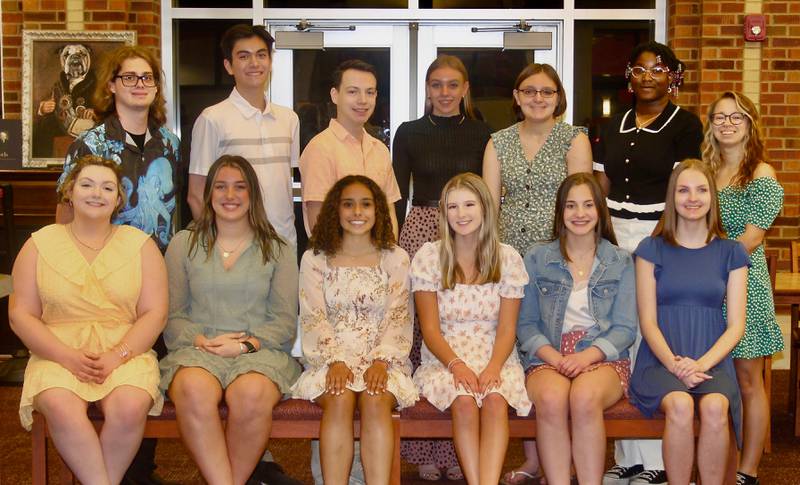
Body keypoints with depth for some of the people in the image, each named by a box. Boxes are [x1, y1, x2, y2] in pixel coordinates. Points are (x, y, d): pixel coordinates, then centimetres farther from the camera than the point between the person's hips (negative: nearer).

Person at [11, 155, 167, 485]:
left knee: (129, 408, -31)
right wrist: (68, 356, -11)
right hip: (57, 354, 0)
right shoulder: (39, 245, 10)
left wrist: (117, 356, -13)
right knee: (62, 409, -32)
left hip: (126, 352, 0)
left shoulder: (140, 244, 9)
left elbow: (155, 313, 3)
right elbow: (20, 315, 4)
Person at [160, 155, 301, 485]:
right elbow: (172, 317, 11)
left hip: (260, 351, 0)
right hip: (196, 350, 1)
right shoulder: (183, 244, 16)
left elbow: (285, 321, 7)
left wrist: (247, 344, -10)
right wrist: (201, 340, -8)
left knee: (252, 394, -37)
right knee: (194, 390, -37)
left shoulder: (277, 250, 15)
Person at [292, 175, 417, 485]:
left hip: (381, 359, 0)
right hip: (331, 358, 0)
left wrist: (381, 360, -15)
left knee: (376, 399, -31)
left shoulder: (395, 258, 10)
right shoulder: (315, 259, 9)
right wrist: (335, 361, -16)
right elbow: (313, 319, 0)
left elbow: (398, 317, 2)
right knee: (340, 398, -32)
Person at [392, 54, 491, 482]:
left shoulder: (481, 134, 9)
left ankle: (461, 447, 6)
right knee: (419, 330, -6)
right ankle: (424, 449, 3)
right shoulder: (409, 133, 8)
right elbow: (398, 195, 7)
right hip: (420, 234, 0)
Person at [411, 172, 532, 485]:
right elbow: (430, 329, -1)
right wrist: (456, 364, -18)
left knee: (495, 400, -32)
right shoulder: (429, 256, 2)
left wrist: (494, 367, -18)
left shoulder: (508, 258, 5)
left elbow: (506, 329, 2)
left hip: (495, 357, 1)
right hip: (445, 358, -1)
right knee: (464, 401, -33)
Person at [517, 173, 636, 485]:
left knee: (585, 398, -35)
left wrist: (587, 355, -13)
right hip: (547, 358, 0)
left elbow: (625, 328, 5)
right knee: (551, 399, -35)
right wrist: (553, 356, -11)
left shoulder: (621, 262, 11)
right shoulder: (537, 258, 12)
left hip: (602, 358, 0)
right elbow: (526, 323, 8)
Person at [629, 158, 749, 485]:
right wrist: (674, 364, -14)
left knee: (715, 407, -32)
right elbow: (648, 321, 3)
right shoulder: (652, 249, 8)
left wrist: (701, 364, -11)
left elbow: (736, 326, 6)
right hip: (660, 360, -1)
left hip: (712, 361, 1)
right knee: (680, 405, -33)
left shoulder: (731, 252, 11)